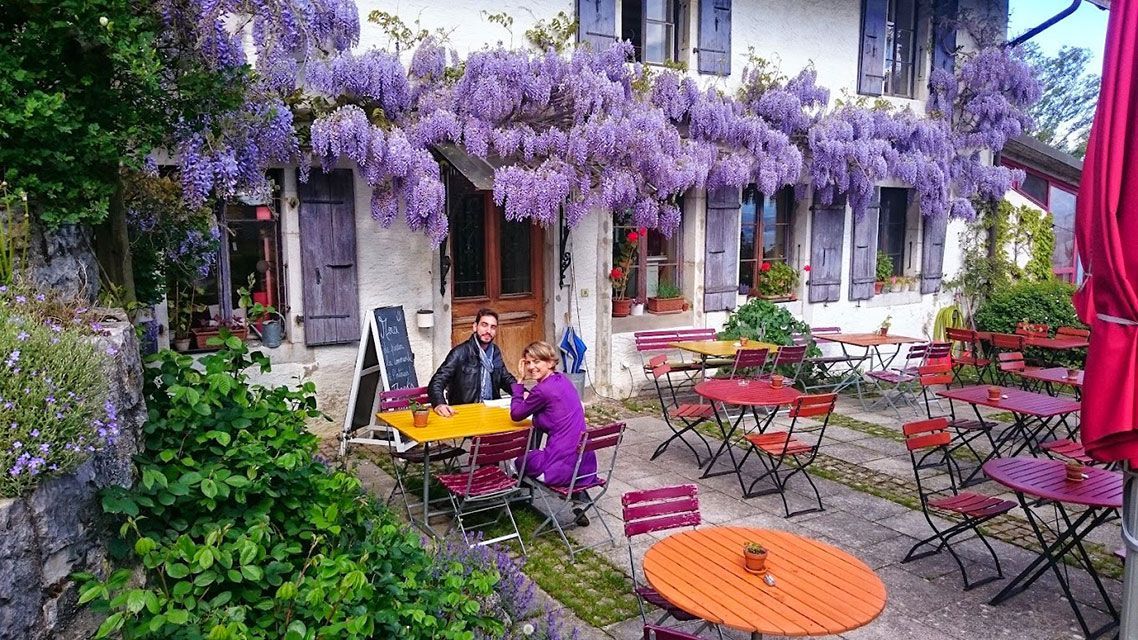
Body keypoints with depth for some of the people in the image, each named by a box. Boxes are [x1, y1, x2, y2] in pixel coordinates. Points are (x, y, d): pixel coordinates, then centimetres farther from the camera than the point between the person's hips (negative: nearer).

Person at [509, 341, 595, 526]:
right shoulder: (563, 380, 9)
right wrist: (529, 398, 12)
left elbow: (516, 415, -1)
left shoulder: (543, 390, -16)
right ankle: (578, 496, 22)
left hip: (564, 467, -6)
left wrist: (521, 380, 2)